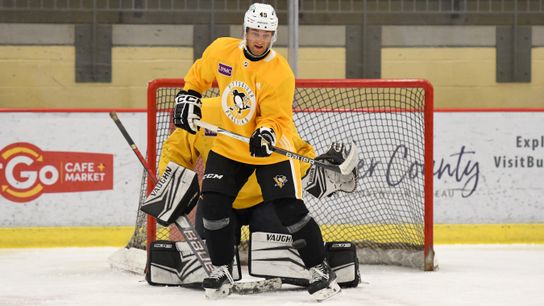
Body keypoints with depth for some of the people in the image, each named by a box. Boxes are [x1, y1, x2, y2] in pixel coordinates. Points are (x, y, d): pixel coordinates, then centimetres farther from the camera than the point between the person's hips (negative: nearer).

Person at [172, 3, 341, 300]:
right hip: (228, 147, 4)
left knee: (290, 209, -11)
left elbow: (277, 117, -21)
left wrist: (267, 133, -40)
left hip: (270, 150, -4)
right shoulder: (221, 50, -9)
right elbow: (199, 75, 11)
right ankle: (221, 270, 12)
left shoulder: (280, 73, -21)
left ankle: (319, 269, 3)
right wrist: (188, 97, 1)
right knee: (212, 205, -5)